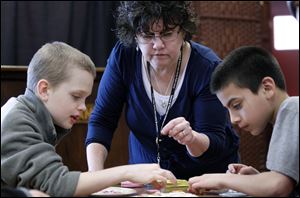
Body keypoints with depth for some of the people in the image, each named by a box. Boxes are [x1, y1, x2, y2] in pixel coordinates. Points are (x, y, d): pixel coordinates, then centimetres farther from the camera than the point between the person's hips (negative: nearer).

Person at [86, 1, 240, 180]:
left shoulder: (208, 68, -18)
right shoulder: (123, 55, -10)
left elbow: (217, 145, -18)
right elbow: (101, 120, -7)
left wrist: (191, 139, -39)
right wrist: (95, 173, -22)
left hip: (206, 178, -1)